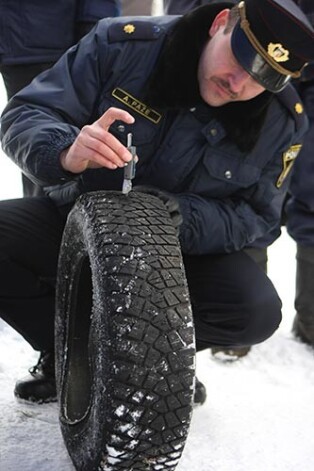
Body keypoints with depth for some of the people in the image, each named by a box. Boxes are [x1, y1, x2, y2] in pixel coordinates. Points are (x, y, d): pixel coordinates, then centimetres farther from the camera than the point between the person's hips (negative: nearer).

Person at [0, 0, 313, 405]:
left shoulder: (281, 122, -13)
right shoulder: (122, 45, -19)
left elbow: (257, 216, -8)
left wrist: (185, 217, -30)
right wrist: (66, 154, -42)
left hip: (187, 251, 0)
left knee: (258, 311, -27)